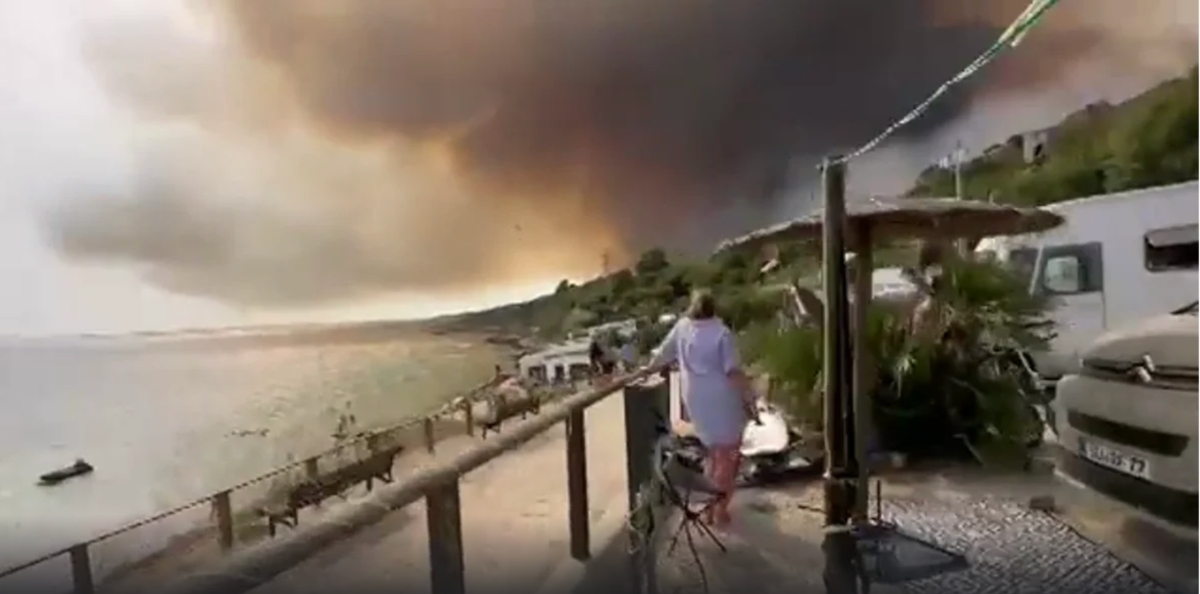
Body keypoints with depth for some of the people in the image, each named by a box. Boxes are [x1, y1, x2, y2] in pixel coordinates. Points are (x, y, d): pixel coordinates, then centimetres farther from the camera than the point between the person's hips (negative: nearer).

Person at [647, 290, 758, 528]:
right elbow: (734, 372, -17)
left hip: (697, 402, 5)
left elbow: (663, 354, 13)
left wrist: (647, 369, 30)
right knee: (728, 457, 7)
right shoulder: (721, 333, -13)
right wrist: (750, 400, -11)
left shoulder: (682, 327, 1)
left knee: (713, 454, 22)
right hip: (723, 402, -5)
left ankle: (710, 508, 29)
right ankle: (719, 512, 10)